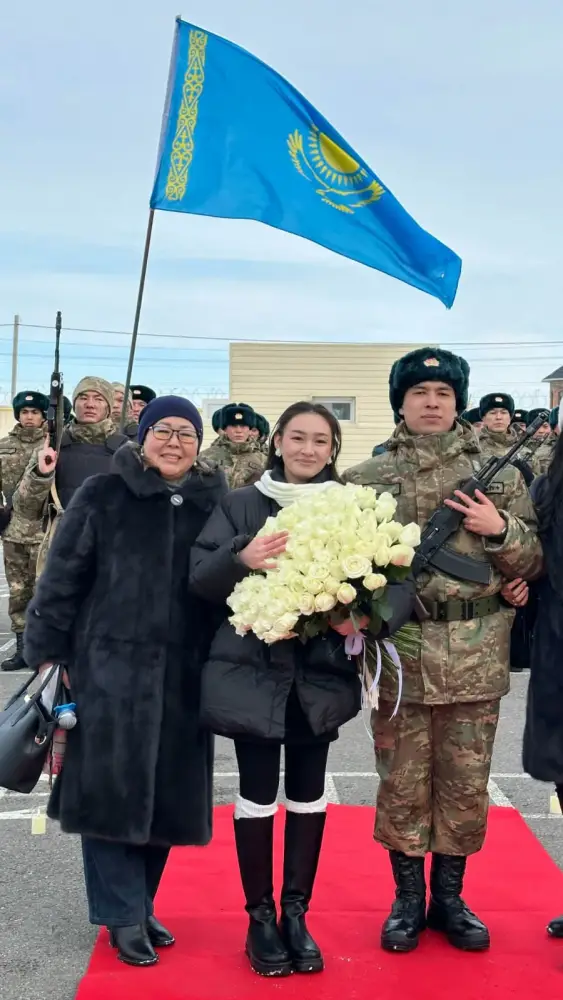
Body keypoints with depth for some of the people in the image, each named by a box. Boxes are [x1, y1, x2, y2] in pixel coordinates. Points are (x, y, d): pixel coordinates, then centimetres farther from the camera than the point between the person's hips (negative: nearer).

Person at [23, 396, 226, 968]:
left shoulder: (215, 502, 6)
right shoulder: (103, 496, -2)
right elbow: (61, 579, -1)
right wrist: (47, 653, -4)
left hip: (183, 674, 3)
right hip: (110, 667, -3)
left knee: (168, 793, 10)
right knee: (111, 789, 1)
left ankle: (137, 904, 28)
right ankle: (123, 916, 15)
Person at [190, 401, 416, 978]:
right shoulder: (240, 505, 1)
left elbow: (394, 578, -5)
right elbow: (200, 578, -3)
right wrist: (240, 559, -24)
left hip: (322, 672, 1)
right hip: (251, 668, -1)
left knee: (307, 792, 11)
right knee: (257, 791, 4)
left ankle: (295, 912, 27)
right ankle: (259, 915, 22)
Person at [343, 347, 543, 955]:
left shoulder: (498, 474, 6)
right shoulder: (368, 478, 3)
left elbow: (532, 563, 8)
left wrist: (501, 531, -11)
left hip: (476, 657, 1)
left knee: (466, 784, 11)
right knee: (402, 782, 9)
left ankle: (449, 897, 30)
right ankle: (408, 899, 28)